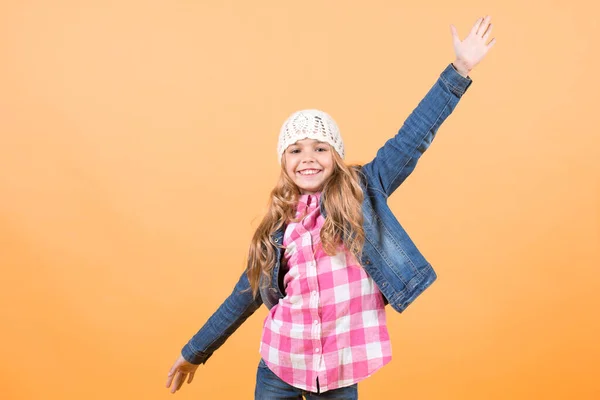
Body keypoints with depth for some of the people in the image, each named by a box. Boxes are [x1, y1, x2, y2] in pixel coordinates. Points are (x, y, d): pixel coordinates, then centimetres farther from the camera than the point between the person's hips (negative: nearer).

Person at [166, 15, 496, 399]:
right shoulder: (279, 225, 4)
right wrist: (195, 352, 18)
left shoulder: (362, 191, -3)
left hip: (340, 368, -2)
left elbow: (411, 139, -9)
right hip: (279, 365, 2)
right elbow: (248, 294, 12)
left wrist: (460, 68, -15)